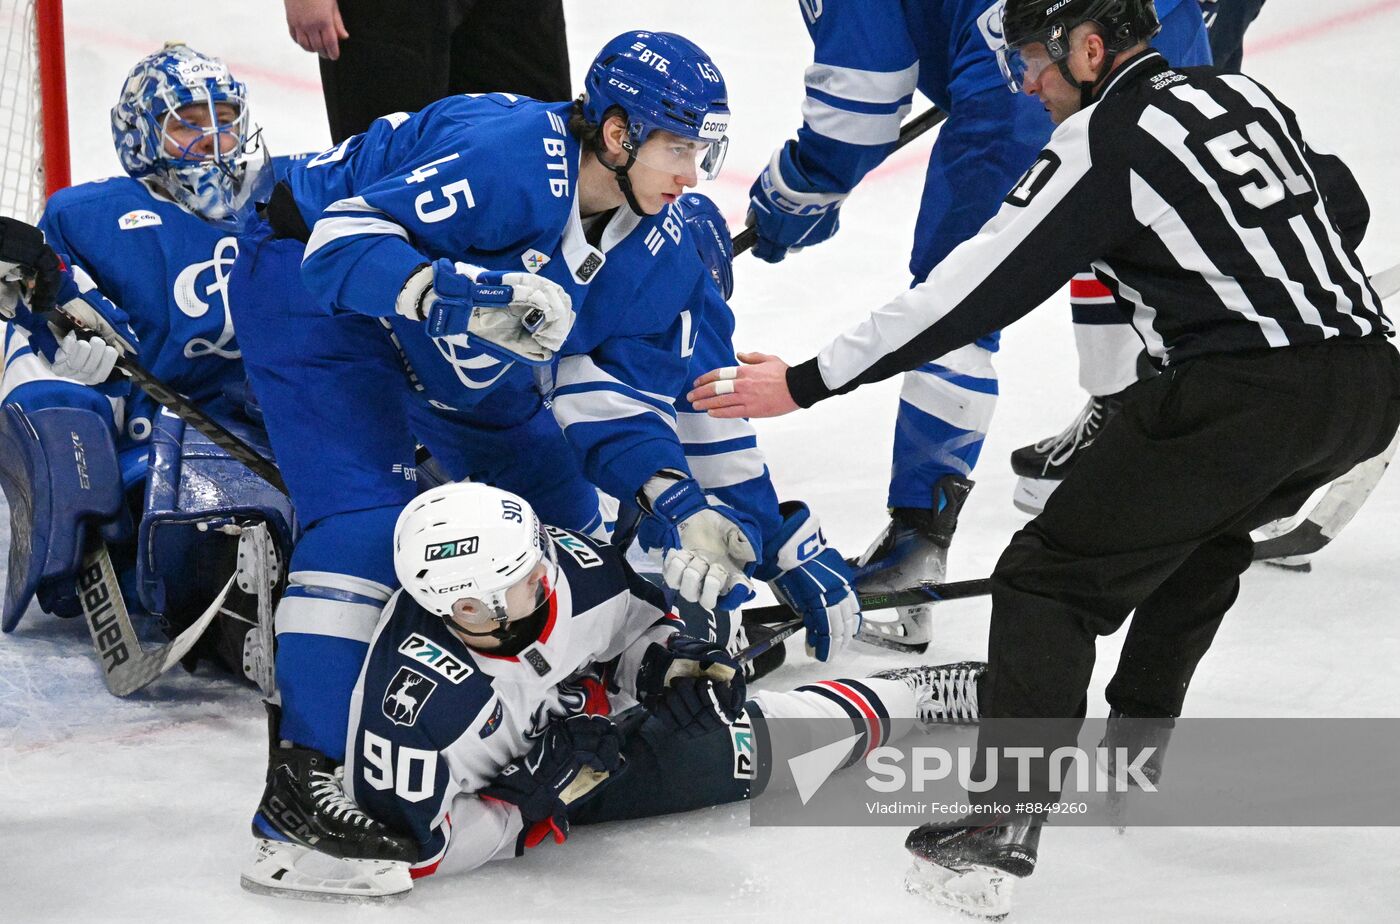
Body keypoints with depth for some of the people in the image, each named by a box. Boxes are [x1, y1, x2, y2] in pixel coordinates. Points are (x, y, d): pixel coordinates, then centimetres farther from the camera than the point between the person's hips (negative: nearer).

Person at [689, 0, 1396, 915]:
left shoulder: (1101, 142, -3)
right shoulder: (1244, 96, 19)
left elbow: (974, 292, -6)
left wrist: (807, 384, -3)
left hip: (1249, 391, -9)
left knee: (1055, 574, -1)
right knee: (1202, 529, 34)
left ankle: (1004, 817, -10)